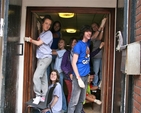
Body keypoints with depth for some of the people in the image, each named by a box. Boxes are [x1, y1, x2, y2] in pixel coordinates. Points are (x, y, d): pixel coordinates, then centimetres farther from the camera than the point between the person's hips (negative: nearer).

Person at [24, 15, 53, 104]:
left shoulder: (49, 33, -9)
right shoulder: (42, 33, 19)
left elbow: (38, 43, -13)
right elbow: (38, 43, 14)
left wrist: (29, 39, -1)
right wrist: (31, 40, -1)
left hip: (46, 57, -8)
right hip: (40, 57, 8)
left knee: (36, 76, -17)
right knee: (43, 77, 10)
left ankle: (38, 96, -5)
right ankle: (43, 96, 15)